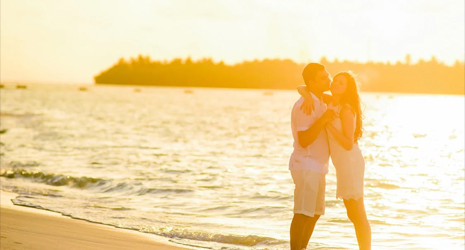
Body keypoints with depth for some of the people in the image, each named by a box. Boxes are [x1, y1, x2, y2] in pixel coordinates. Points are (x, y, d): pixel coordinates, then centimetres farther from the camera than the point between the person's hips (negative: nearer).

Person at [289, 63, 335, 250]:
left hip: (318, 166, 10)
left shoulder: (320, 103, 14)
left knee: (315, 213, 13)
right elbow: (304, 140, -24)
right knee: (302, 214, -9)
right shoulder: (304, 105, -16)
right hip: (306, 166, -10)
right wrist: (323, 120, -29)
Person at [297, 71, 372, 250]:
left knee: (359, 216, -4)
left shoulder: (346, 109, -16)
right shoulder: (329, 101, 6)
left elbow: (349, 144, -20)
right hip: (343, 164, 9)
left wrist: (328, 124, -23)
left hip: (350, 162, -9)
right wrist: (309, 97, -15)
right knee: (353, 216, 13)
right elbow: (301, 88, 6)